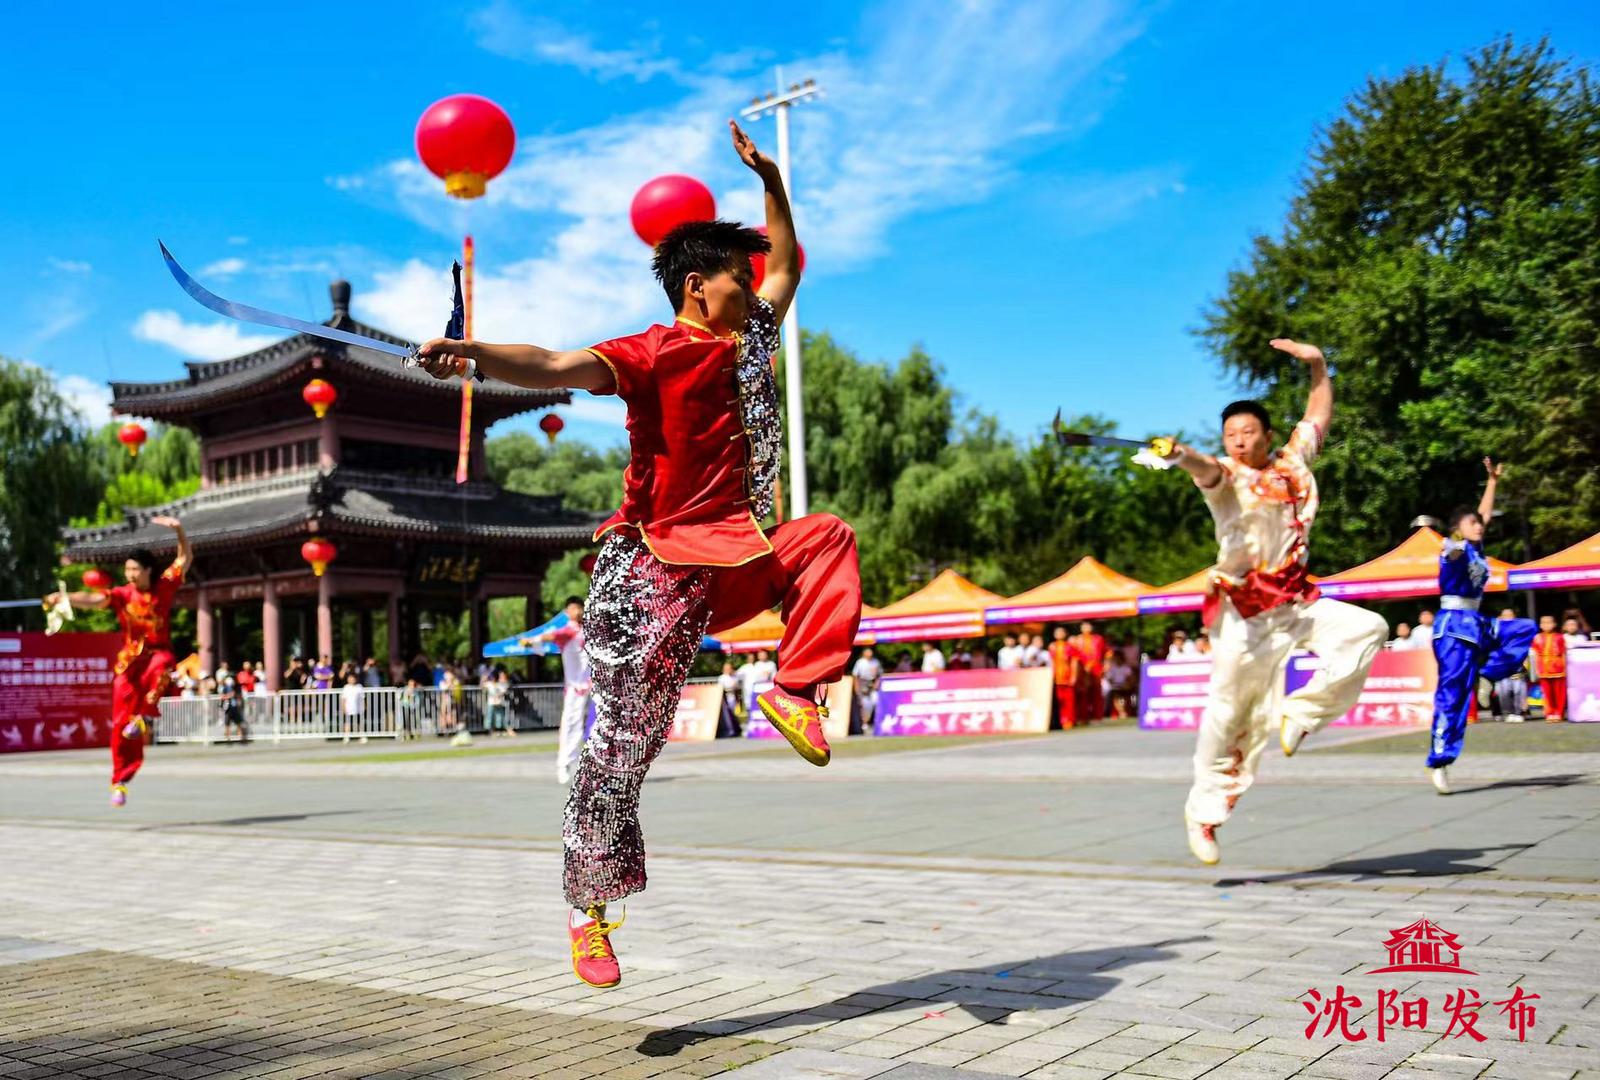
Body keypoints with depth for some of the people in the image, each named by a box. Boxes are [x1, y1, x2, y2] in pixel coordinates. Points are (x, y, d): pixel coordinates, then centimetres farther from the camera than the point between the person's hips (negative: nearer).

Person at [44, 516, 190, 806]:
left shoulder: (164, 586, -2)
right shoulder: (122, 594, -5)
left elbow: (185, 558, -3)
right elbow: (93, 599, -21)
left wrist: (178, 530, -19)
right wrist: (64, 598, -41)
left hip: (158, 652, 0)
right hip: (130, 659, 1)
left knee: (160, 669, -41)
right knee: (121, 722, -4)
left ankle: (143, 718, -25)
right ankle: (120, 782, 6)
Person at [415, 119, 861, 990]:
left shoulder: (749, 340, 11)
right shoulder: (653, 355, -11)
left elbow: (787, 265, 28)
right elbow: (555, 367, -27)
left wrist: (768, 177, 23)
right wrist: (474, 355, -43)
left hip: (734, 560, 7)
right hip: (653, 573, -7)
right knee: (623, 740, -4)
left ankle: (794, 691, -4)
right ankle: (588, 908, 9)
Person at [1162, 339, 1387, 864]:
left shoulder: (1293, 463, 9)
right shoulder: (1227, 474, -6)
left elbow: (1319, 415, 27)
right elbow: (1208, 469, -31)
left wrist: (1318, 365, 19)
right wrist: (1183, 456, -53)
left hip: (1297, 600, 5)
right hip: (1243, 608, -5)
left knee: (1366, 630, -16)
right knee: (1230, 710, -5)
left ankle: (1298, 715, -4)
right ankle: (1204, 810, 9)